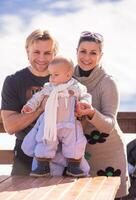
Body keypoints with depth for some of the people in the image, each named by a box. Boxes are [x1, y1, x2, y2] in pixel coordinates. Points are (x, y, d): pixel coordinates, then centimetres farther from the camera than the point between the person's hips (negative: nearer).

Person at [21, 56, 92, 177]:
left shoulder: (77, 88, -1)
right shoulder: (48, 88, 5)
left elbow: (86, 96, 7)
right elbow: (38, 97, 13)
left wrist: (84, 103, -14)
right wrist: (30, 106, 0)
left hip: (70, 125, -1)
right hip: (49, 125, 2)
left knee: (75, 143, -6)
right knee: (45, 143, -4)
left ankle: (73, 167, 9)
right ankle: (43, 166, 4)